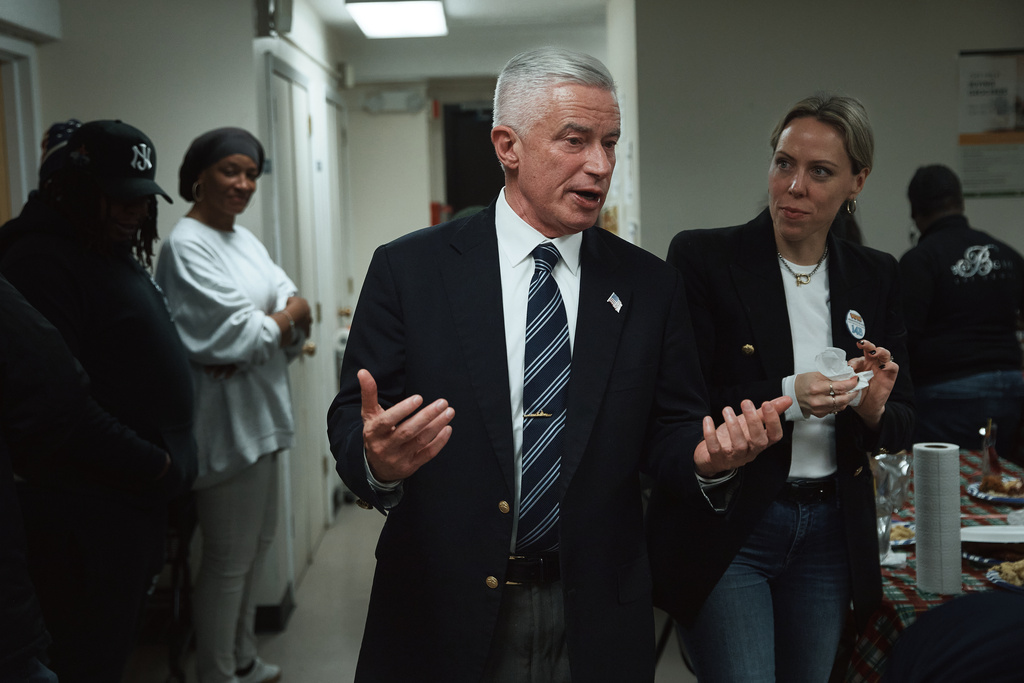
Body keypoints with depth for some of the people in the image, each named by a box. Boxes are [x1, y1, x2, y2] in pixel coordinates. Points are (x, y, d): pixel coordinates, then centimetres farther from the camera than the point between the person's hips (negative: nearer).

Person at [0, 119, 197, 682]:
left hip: (140, 498, 9)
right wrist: (153, 463, -17)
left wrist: (168, 461, 10)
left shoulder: (117, 254, 14)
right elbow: (58, 408, -24)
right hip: (89, 514, -9)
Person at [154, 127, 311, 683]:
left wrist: (264, 328, -14)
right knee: (229, 559, 2)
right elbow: (240, 337, -20)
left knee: (256, 544, 19)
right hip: (228, 419, -9)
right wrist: (290, 316, -5)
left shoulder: (244, 240, 13)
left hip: (258, 412, 9)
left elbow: (292, 304, 5)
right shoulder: (188, 246, -15)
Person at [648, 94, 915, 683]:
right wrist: (785, 397, -23)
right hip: (727, 527, -4)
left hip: (831, 534, 5)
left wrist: (873, 409, -14)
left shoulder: (876, 276, 5)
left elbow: (902, 423, 9)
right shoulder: (703, 258, -8)